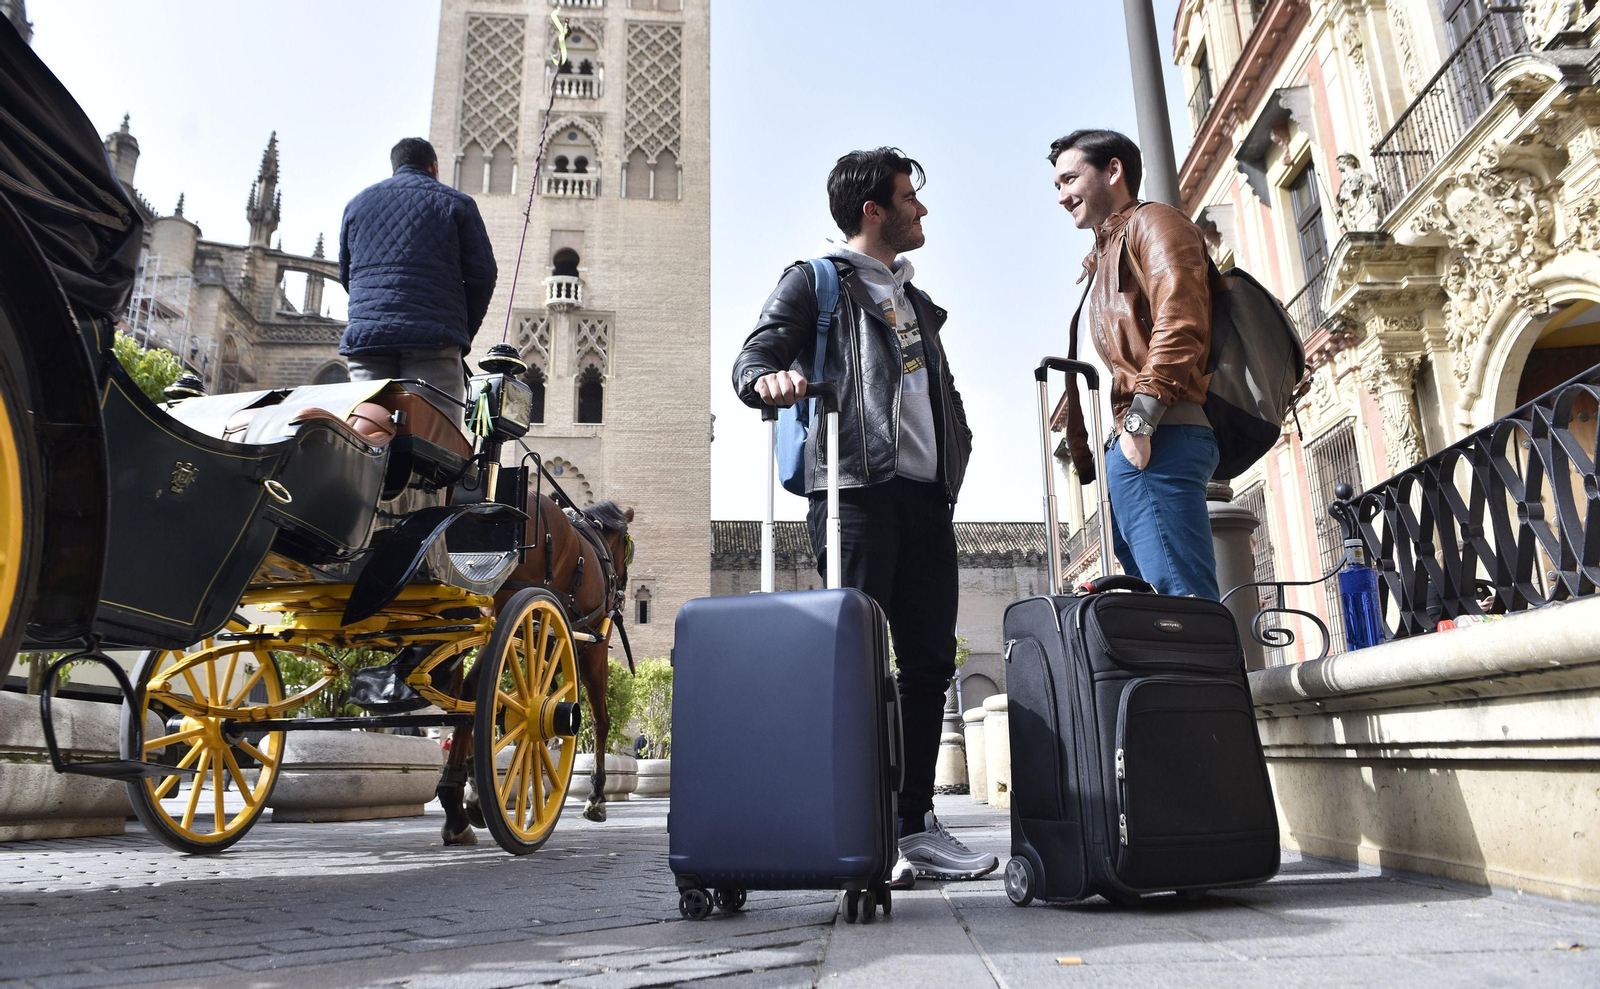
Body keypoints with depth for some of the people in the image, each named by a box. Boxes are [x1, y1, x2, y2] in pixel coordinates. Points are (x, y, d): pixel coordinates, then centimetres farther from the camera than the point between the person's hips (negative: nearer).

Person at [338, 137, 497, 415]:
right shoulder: (455, 203, 10)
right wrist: (465, 331, 12)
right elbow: (482, 272, 3)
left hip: (364, 337, 4)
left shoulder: (358, 203, 22)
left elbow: (345, 274, 26)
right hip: (433, 339, -3)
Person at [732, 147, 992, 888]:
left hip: (927, 494, 7)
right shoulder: (815, 281, 8)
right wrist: (769, 377, -28)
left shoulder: (916, 302, 29)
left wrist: (956, 456, 14)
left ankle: (914, 824, 14)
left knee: (929, 661, 5)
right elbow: (753, 356, -4)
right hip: (856, 491, -7)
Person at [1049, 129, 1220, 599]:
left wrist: (1140, 419, -19)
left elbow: (1180, 323, -11)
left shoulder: (1152, 222, 7)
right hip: (1118, 454, 9)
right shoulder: (1101, 260, 35)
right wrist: (1085, 456, 17)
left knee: (1182, 598, -16)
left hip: (1158, 439, -9)